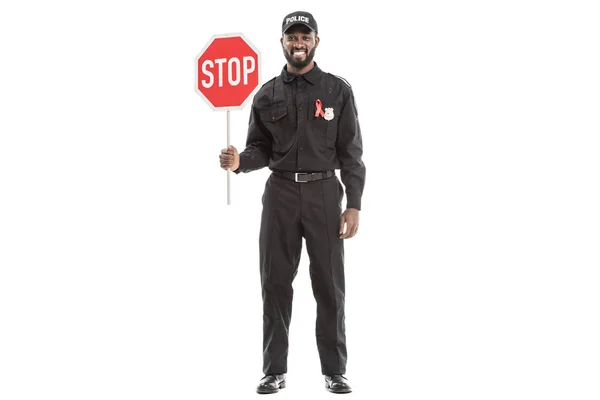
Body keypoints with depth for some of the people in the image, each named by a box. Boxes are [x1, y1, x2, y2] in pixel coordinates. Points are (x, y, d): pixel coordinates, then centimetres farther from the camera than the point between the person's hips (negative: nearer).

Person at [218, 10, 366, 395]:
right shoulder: (267, 95, 9)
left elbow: (351, 152, 0)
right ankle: (275, 370, 12)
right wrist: (239, 161, -14)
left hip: (324, 193, -2)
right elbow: (260, 149, 9)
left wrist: (354, 204, -7)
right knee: (276, 282, 3)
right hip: (280, 193, 2)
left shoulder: (337, 90, 3)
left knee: (329, 283, 1)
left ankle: (335, 369, 12)